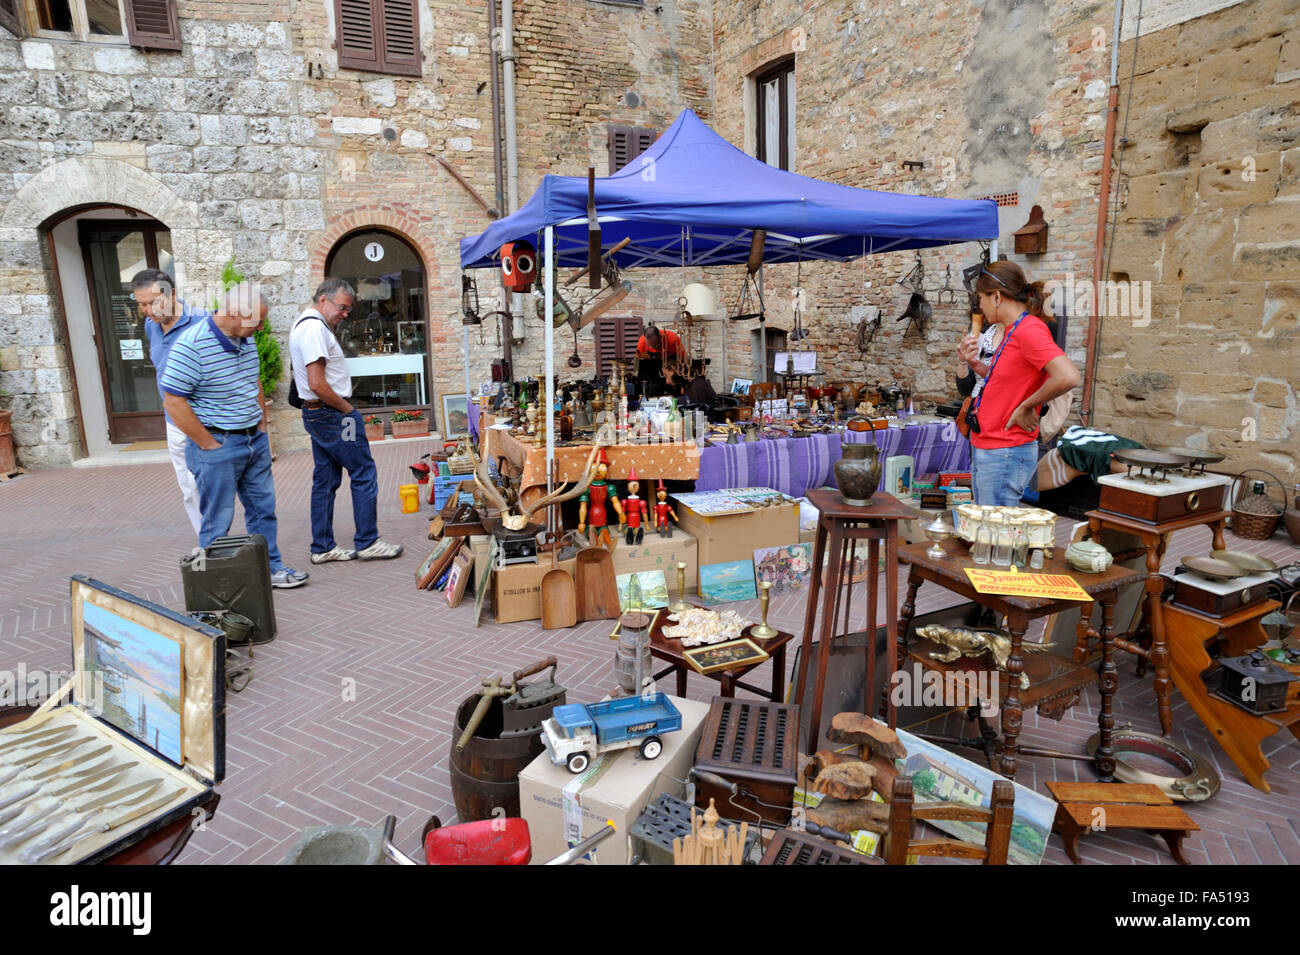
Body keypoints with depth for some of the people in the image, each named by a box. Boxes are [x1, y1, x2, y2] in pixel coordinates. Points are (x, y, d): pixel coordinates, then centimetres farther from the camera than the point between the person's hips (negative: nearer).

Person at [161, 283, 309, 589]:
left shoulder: (246, 339, 6)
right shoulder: (192, 345, -19)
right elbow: (173, 403, -19)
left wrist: (262, 428, 14)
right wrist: (209, 445, -16)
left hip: (255, 441, 8)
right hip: (218, 447, -8)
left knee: (263, 509, 16)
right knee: (218, 522, 3)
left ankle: (269, 568, 29)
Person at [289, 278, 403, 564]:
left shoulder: (302, 325, 16)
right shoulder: (315, 328, -18)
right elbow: (317, 384, -24)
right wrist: (347, 408, -11)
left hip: (314, 413, 10)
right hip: (333, 415, -10)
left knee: (325, 480, 12)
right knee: (364, 475, -2)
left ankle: (322, 548, 18)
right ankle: (367, 543, 4)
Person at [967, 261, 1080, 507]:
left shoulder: (1029, 330, -17)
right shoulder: (1012, 331, 13)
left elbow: (1068, 377, -29)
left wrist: (1026, 407, -18)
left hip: (1004, 455, -10)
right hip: (984, 450, 10)